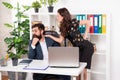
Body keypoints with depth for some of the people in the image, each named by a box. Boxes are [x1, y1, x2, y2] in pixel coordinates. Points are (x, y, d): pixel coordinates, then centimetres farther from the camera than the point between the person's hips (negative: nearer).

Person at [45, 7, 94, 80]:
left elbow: (88, 22, -12)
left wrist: (85, 34, -10)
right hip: (78, 48, 7)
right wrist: (50, 36, 0)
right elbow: (60, 40, 5)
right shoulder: (63, 27, 4)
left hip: (86, 47, -7)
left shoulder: (73, 23, -17)